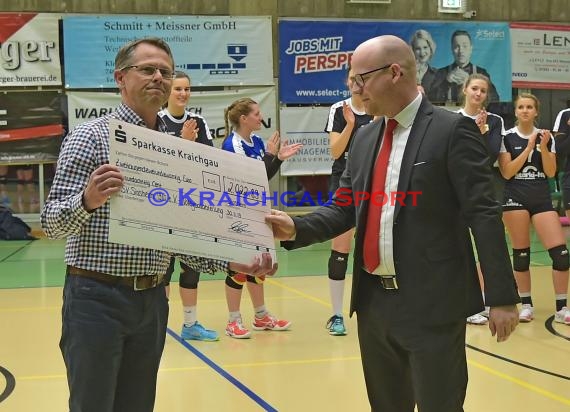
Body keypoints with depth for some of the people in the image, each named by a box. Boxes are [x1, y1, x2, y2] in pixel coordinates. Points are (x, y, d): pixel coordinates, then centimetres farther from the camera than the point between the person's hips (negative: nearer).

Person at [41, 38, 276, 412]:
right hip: (97, 299, -5)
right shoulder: (92, 136, -6)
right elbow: (51, 222, -11)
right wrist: (87, 201, -33)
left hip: (153, 300, 6)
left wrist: (235, 263, -2)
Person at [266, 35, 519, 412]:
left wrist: (502, 297, -15)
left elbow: (483, 215, -12)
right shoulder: (366, 137, 12)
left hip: (432, 304, -7)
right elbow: (344, 210, 12)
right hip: (374, 301, 7)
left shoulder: (452, 130, -9)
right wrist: (296, 228, -6)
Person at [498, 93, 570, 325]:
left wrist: (543, 147, -12)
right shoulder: (507, 138, -1)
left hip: (542, 199, 2)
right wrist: (528, 148, -14)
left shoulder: (546, 137, 7)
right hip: (515, 198, -2)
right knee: (521, 253, 1)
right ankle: (526, 305, 15)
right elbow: (506, 173, -9)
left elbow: (550, 172, 2)